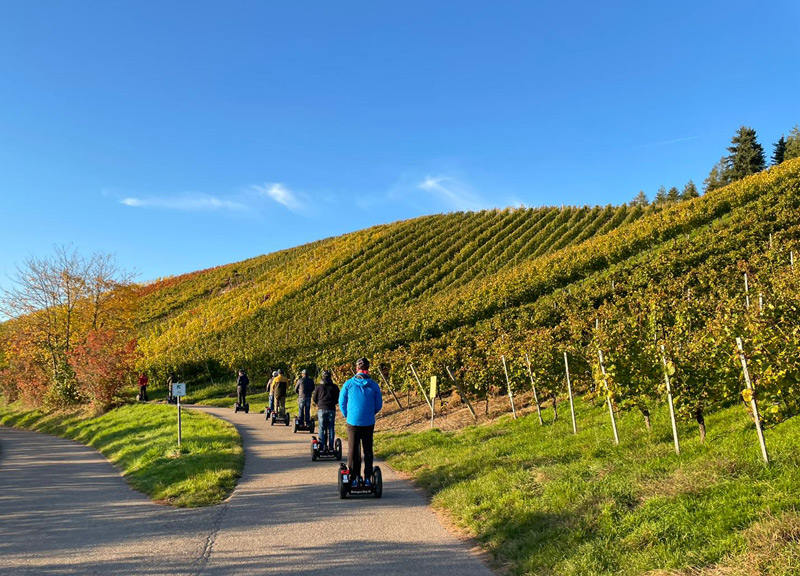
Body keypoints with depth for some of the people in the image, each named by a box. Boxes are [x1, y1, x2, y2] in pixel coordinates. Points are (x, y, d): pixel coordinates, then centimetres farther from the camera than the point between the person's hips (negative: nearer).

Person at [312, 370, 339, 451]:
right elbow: (337, 399, 9)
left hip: (321, 409, 0)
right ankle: (330, 446, 5)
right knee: (331, 428, 6)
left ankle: (322, 446, 3)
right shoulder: (334, 387, 2)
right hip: (331, 409, 1)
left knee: (321, 428, 5)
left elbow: (314, 399, 6)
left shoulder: (318, 386, 0)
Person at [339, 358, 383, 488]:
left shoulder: (349, 384, -6)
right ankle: (367, 479, 13)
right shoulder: (374, 385, -4)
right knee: (368, 450, 11)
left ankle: (354, 479, 9)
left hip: (352, 422, -1)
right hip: (369, 423, 1)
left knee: (353, 451, 9)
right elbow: (379, 405, 4)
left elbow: (342, 403, 2)